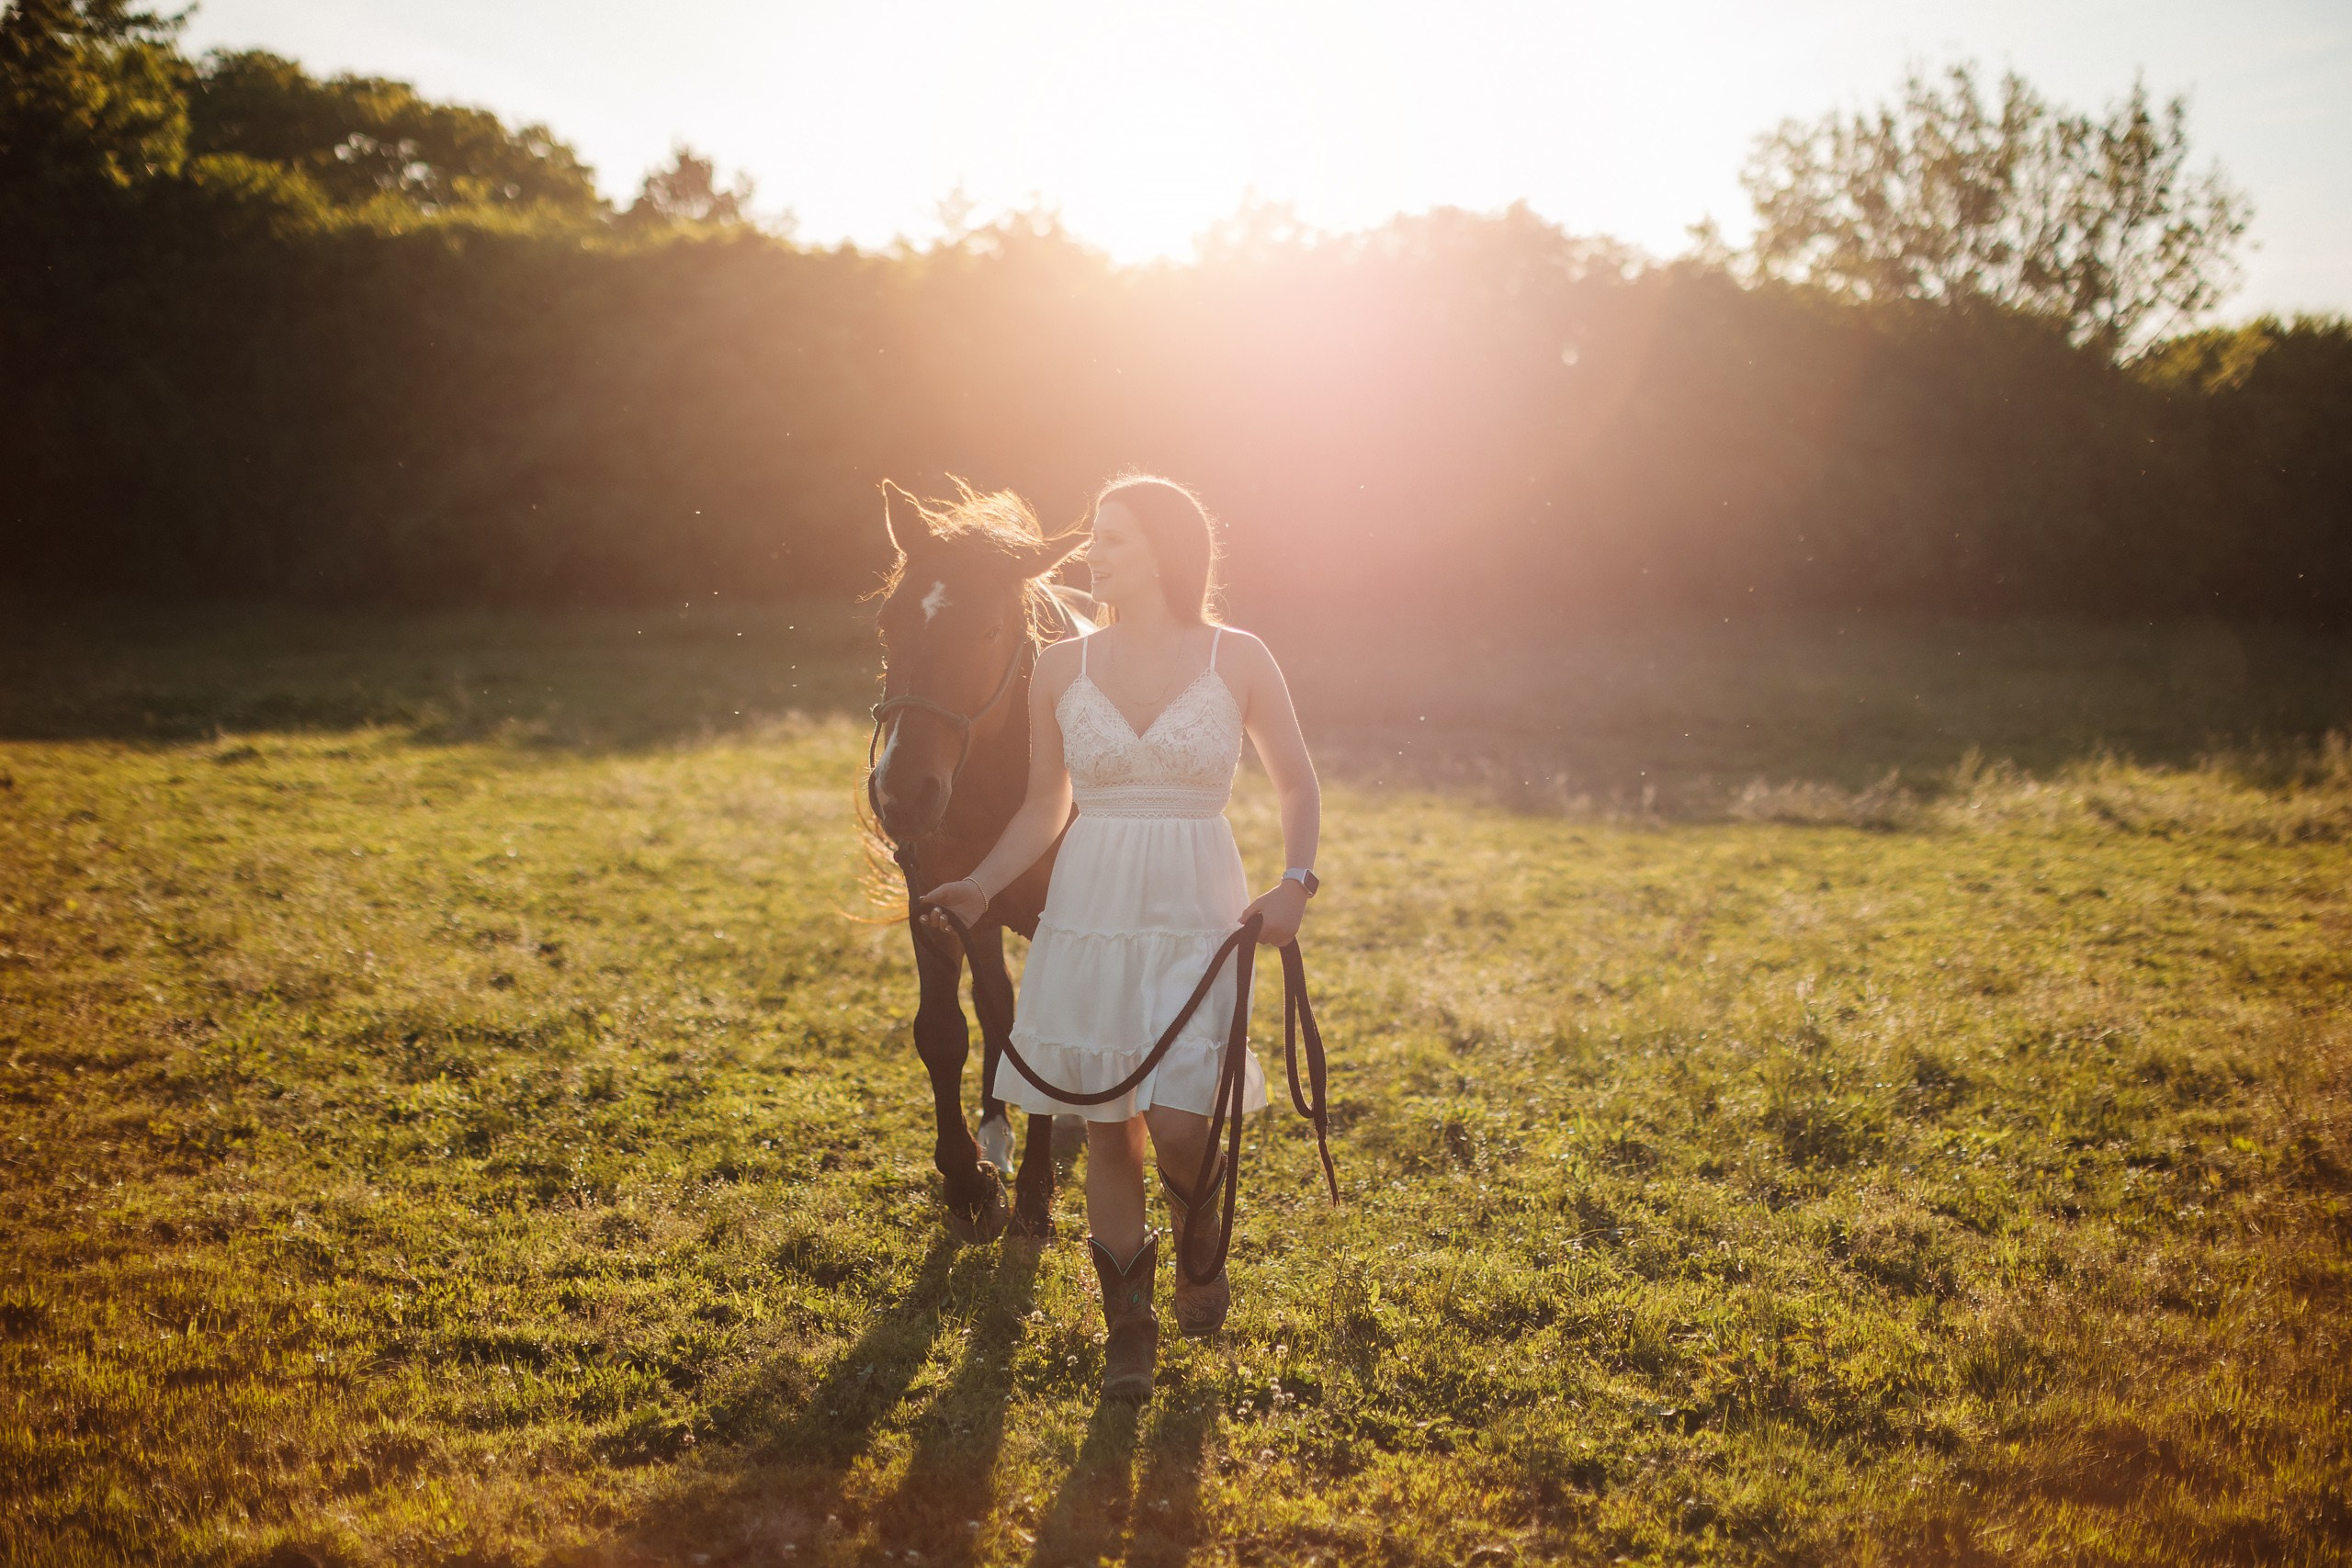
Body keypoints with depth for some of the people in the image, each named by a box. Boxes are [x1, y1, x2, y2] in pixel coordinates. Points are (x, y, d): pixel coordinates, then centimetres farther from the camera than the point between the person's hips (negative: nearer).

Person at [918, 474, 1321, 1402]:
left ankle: (1201, 1243, 24)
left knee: (1178, 1124, -11)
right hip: (1089, 912, 2)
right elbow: (1045, 807, 11)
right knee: (1107, 1128, 6)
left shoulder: (1238, 660, -2)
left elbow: (1297, 784, 6)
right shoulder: (1062, 669, 3)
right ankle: (1128, 1326, 24)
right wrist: (982, 888, -2)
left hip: (1198, 913, -2)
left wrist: (1296, 884, -8)